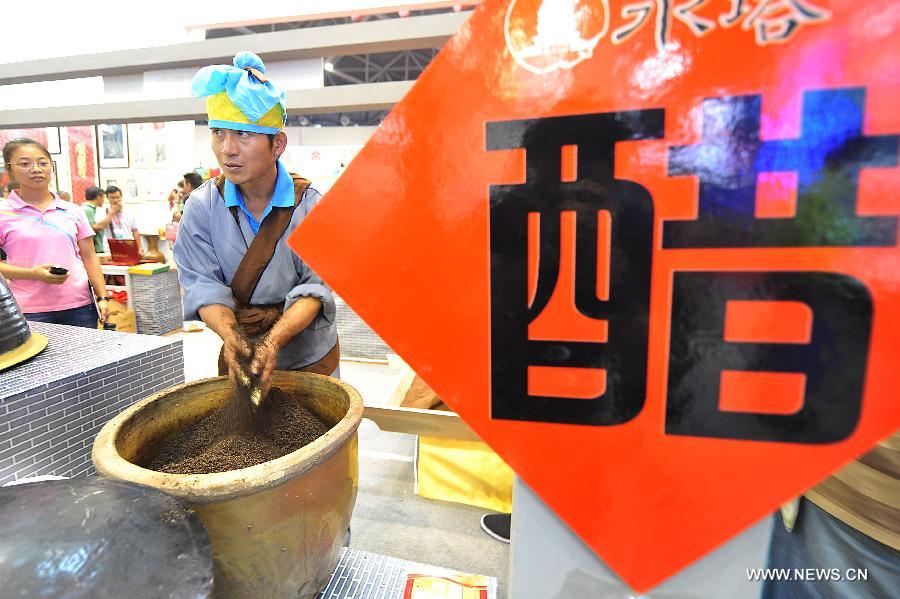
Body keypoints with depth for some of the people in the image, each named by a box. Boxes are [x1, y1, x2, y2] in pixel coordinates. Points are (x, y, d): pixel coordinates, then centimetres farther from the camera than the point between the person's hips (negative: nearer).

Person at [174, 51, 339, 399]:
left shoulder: (310, 206, -15)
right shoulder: (203, 205, -7)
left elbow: (315, 289, -19)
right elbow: (204, 284, -11)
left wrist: (273, 342, -34)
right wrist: (231, 337, -30)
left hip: (309, 356, -1)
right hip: (240, 355, 2)